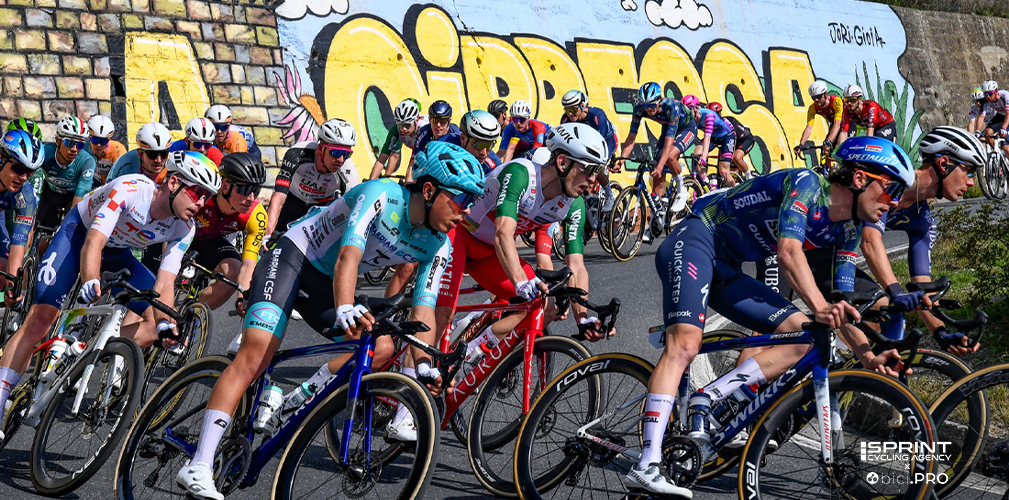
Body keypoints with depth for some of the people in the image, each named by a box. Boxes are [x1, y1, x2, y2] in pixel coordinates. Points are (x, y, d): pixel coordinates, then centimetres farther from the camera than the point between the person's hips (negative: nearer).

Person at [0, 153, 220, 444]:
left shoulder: (184, 229, -19)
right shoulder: (130, 189, -33)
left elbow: (164, 283, -21)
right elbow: (93, 243, -41)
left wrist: (165, 323, -39)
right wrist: (91, 282, -60)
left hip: (117, 253, 5)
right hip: (79, 232, -5)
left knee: (157, 320, -13)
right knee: (40, 318, -19)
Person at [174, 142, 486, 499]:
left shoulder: (437, 245, -5)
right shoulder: (381, 195, -25)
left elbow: (423, 311, -7)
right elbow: (347, 257, -37)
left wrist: (424, 365, -22)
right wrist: (345, 309, -54)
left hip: (326, 283, 7)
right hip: (291, 257, -7)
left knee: (381, 348, -13)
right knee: (256, 355, -22)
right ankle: (198, 466, -24)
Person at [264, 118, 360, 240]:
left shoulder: (348, 174, -34)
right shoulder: (297, 154, -38)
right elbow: (278, 199, -42)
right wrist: (266, 236, -52)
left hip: (325, 204, 0)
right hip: (293, 200, 0)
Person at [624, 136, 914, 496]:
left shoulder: (847, 231, 7)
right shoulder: (806, 183, -16)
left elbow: (842, 303, 6)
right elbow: (789, 250, -30)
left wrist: (866, 354, -9)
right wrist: (819, 307, -41)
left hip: (727, 271, 9)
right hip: (696, 241, -9)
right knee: (685, 344, -28)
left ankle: (705, 400, -10)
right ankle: (646, 466, -34)